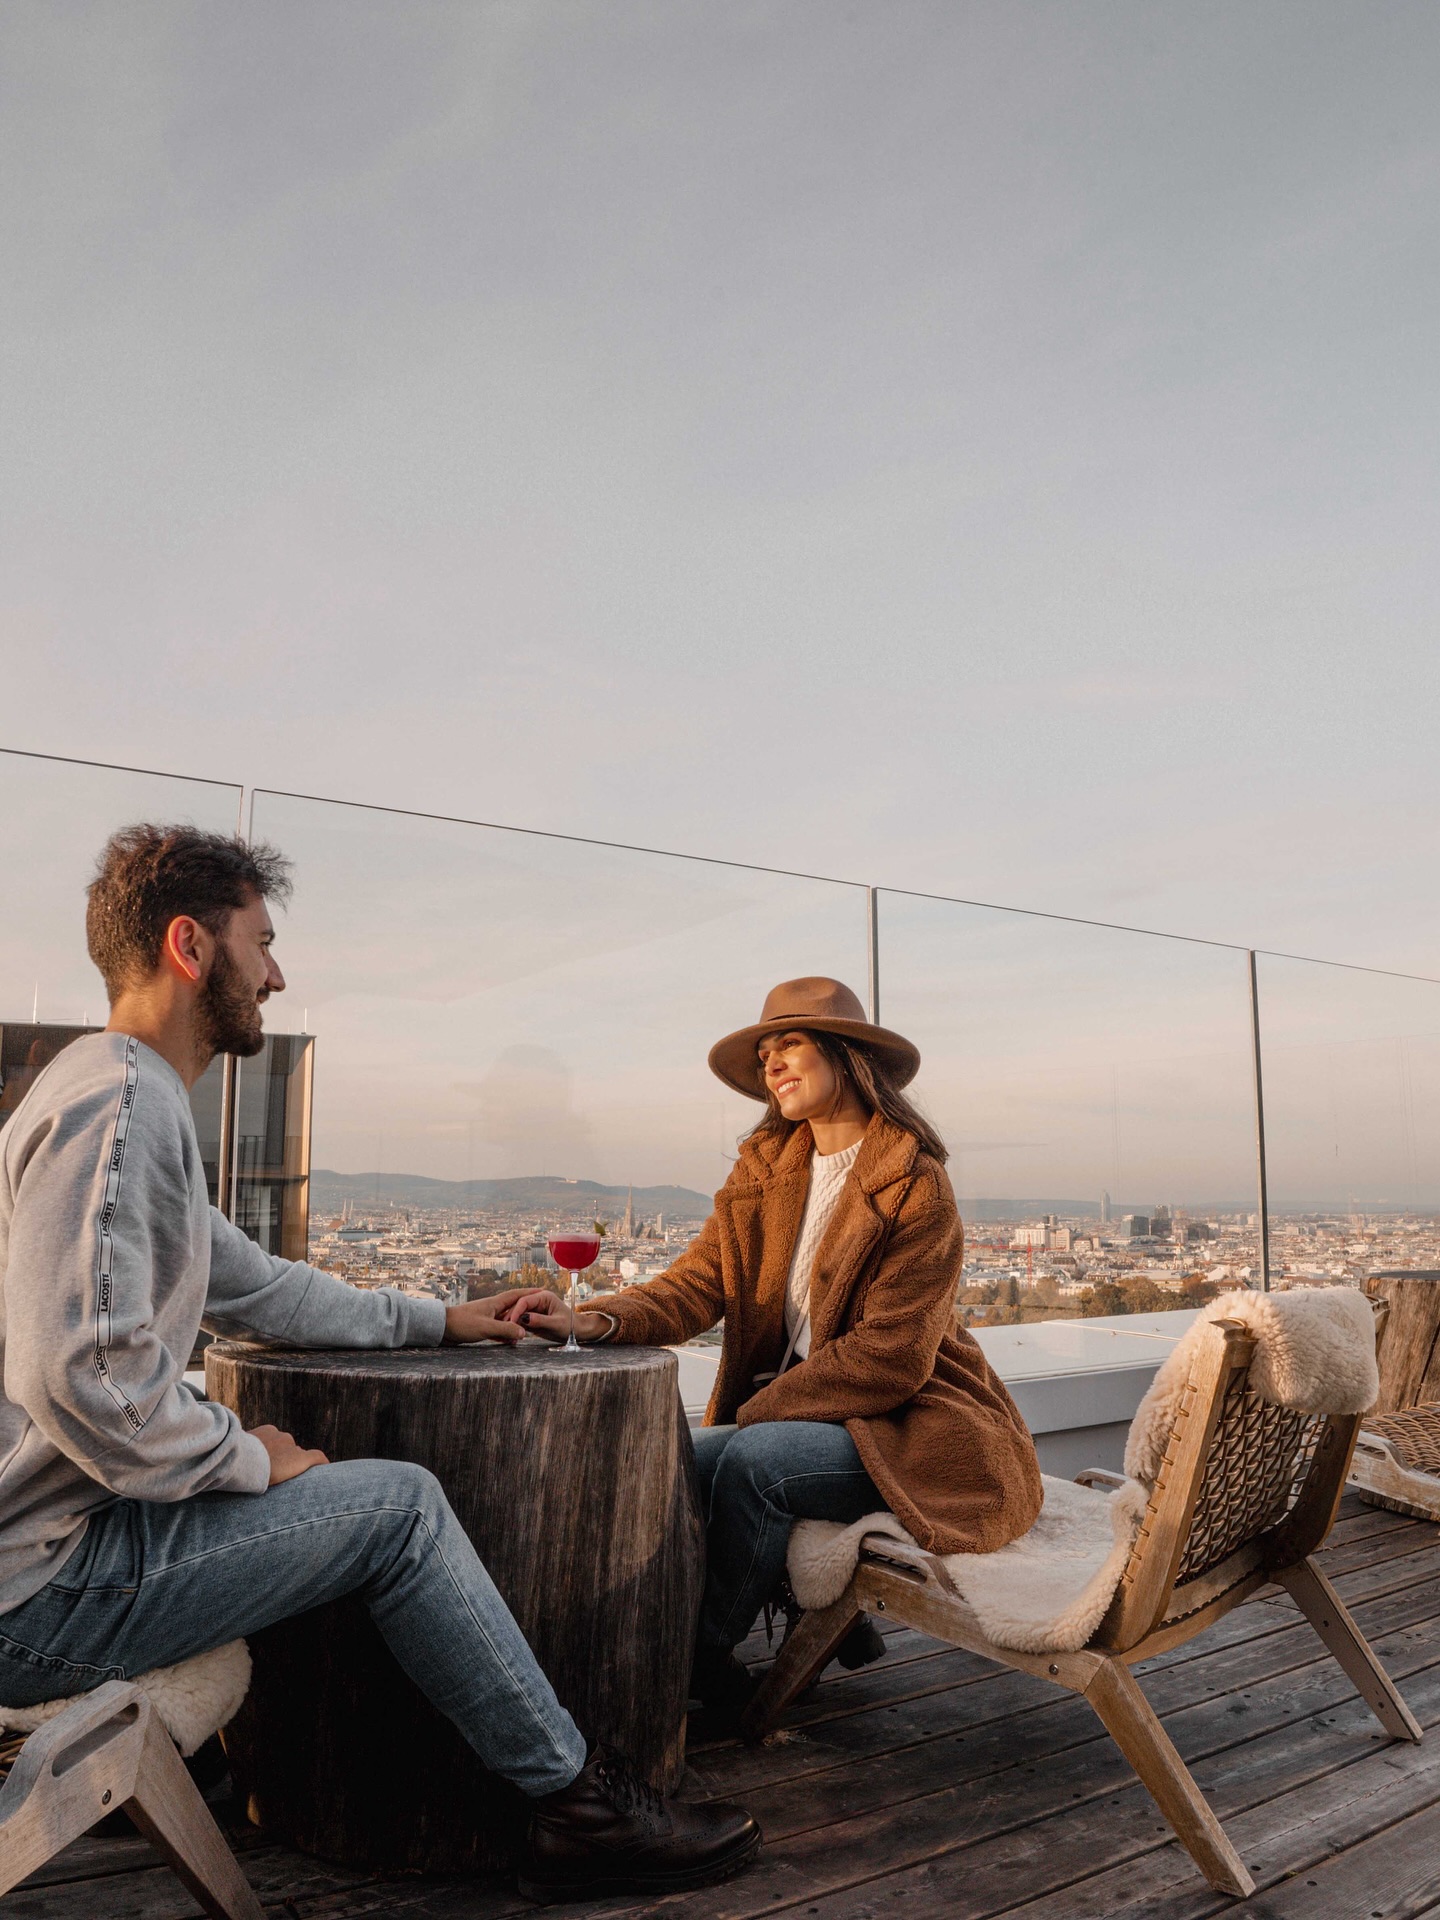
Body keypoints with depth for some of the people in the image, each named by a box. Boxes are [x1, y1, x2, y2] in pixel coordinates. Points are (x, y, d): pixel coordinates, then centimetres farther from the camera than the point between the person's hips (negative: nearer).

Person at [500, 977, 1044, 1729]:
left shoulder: (916, 1185, -14)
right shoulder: (766, 1169, 7)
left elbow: (891, 1357, -17)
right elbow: (696, 1284, -5)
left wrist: (756, 1412, -16)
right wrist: (594, 1320, -24)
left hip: (908, 1425, -6)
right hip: (796, 1415, 7)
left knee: (751, 1461, -28)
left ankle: (702, 1660, -3)